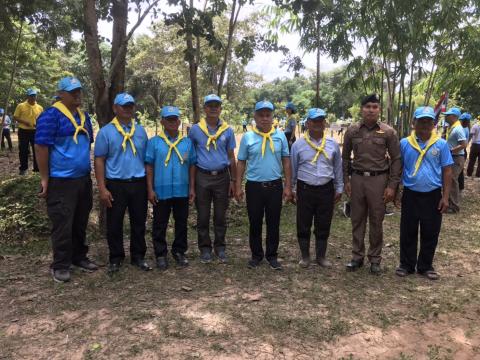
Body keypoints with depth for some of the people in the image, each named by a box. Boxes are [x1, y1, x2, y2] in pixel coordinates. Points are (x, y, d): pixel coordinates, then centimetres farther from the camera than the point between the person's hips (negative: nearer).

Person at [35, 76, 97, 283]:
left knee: (80, 223, 16)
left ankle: (79, 257, 30)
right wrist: (45, 179, -14)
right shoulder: (51, 116, -12)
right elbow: (41, 148, -14)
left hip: (83, 179, 7)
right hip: (61, 181, -7)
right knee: (63, 225, 0)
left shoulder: (84, 116, 12)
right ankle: (60, 265, 14)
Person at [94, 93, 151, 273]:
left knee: (139, 223, 11)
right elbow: (99, 160, -4)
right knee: (114, 224, 8)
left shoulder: (141, 131, 8)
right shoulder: (106, 131, -3)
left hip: (139, 183, 3)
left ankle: (138, 256, 25)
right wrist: (102, 188, -11)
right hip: (116, 184, -3)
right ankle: (115, 258, 23)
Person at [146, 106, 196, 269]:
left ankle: (179, 251, 28)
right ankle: (161, 254, 21)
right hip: (161, 191, -2)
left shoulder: (187, 142, 6)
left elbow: (192, 166, 7)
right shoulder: (154, 142, -1)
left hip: (182, 191, 2)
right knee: (160, 225, 7)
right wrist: (150, 189, -6)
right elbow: (149, 167, -1)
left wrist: (192, 188, 3)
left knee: (181, 223, 12)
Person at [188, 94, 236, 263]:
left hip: (222, 177, 1)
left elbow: (231, 157, 8)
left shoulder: (227, 130, 4)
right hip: (202, 177, -1)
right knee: (203, 216, 7)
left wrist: (233, 181, 5)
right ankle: (205, 248, 21)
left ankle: (220, 247, 23)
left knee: (220, 215, 9)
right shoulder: (195, 129, 1)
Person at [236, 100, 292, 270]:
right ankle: (256, 255, 25)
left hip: (275, 186, 1)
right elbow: (241, 163, 3)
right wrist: (238, 187, -1)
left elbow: (286, 162, 4)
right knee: (255, 223, 10)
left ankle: (272, 255, 25)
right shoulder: (247, 137, -1)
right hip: (254, 186, 0)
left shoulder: (280, 136, 2)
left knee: (273, 223, 10)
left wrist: (288, 186, 1)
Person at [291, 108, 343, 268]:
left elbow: (338, 168, 11)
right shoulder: (298, 144, -3)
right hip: (305, 189, -1)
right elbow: (293, 169, 5)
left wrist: (339, 189, 12)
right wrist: (292, 189, 6)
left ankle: (321, 256, 27)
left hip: (326, 189, 2)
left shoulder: (333, 144, 3)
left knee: (323, 226, 10)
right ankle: (305, 256, 24)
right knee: (303, 225, 6)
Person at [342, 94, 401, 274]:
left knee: (376, 221, 7)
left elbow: (396, 159, 0)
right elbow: (345, 157, 10)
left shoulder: (388, 132, -2)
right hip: (357, 178, 2)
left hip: (378, 179, -2)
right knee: (357, 220, 9)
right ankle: (357, 256, 22)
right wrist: (346, 180, 5)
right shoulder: (352, 130, 3)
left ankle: (375, 258, 21)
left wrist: (392, 185, -6)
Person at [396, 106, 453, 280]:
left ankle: (425, 266, 26)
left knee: (430, 233, 10)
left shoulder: (441, 144, -2)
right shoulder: (404, 143, -1)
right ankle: (407, 264, 24)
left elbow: (447, 171, 0)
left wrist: (445, 196, -4)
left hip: (433, 195, 0)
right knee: (408, 233, 9)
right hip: (411, 195, 0)